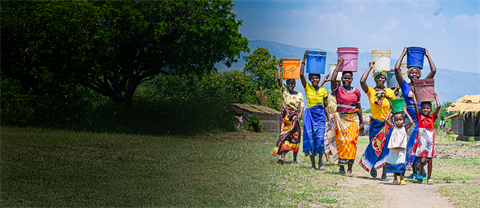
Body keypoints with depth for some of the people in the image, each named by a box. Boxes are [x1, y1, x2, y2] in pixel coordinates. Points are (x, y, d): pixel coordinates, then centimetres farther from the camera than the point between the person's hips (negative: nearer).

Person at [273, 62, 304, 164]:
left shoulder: (299, 95, 12)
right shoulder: (284, 91, 10)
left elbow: (302, 105, 2)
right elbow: (279, 79, 3)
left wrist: (300, 114, -15)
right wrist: (279, 67, 3)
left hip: (296, 117, 2)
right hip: (286, 116, -2)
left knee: (295, 136, 2)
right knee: (284, 135, -14)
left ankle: (295, 158, 11)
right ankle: (283, 156, -25)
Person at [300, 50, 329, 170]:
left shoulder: (323, 91, 6)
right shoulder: (307, 88, 2)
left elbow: (326, 105, 11)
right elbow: (301, 75, -8)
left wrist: (328, 117, 4)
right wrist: (304, 60, -9)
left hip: (320, 115, 0)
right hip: (310, 114, 0)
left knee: (320, 138, -10)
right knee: (310, 137, -3)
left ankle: (320, 162, -1)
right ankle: (313, 163, 2)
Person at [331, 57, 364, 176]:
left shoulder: (356, 92, 9)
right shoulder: (338, 90, 1)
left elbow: (359, 108, 15)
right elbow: (332, 80, -19)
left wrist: (361, 122, 14)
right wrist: (339, 65, -13)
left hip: (353, 119, 2)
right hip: (341, 119, -2)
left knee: (352, 142, -3)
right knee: (342, 142, -6)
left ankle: (350, 169, -1)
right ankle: (341, 166, -1)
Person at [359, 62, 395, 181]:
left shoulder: (390, 92, 4)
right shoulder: (370, 91, -2)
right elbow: (362, 81, -18)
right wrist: (370, 68, -9)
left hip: (387, 124, 1)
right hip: (375, 123, -1)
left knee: (386, 148, -1)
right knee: (375, 146, 0)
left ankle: (384, 173, 5)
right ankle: (372, 166, 27)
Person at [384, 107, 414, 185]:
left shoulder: (405, 128, 5)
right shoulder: (393, 127, 5)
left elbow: (411, 122, -10)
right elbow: (386, 120, -3)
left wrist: (406, 113, -2)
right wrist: (390, 111, 5)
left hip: (401, 150, -1)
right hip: (393, 150, 1)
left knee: (401, 165, -9)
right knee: (393, 165, 7)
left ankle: (402, 179, -1)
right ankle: (395, 179, 18)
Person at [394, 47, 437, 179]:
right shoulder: (405, 86, 5)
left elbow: (433, 71, 5)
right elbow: (397, 69, -2)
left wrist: (428, 56, 12)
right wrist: (403, 54, 6)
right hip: (411, 120, -1)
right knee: (411, 145, -1)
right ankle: (414, 171, 3)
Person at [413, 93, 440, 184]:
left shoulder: (432, 117, 8)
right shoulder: (419, 116, 5)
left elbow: (438, 106, 1)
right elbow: (415, 104, 1)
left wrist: (435, 97, 11)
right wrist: (414, 95, 8)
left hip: (430, 140, 2)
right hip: (421, 140, -2)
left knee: (429, 159, 5)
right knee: (422, 160, -12)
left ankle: (429, 178, 14)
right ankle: (421, 172, 14)